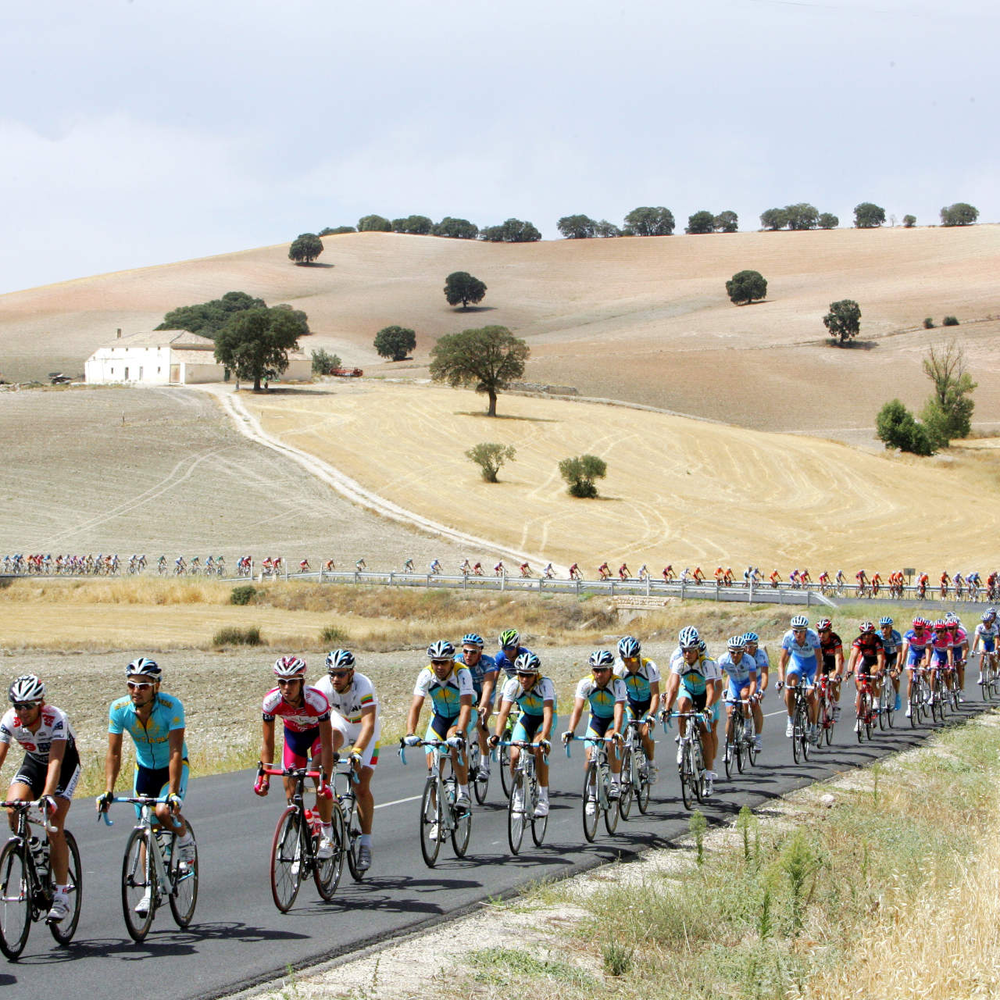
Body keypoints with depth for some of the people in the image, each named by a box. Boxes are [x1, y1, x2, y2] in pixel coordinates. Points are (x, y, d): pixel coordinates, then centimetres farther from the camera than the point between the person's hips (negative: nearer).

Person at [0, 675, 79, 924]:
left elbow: (56, 761, -43)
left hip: (66, 763, -4)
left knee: (54, 827, -19)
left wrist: (47, 795, -57)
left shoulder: (56, 719, -33)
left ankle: (61, 896, -12)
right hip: (34, 762, 4)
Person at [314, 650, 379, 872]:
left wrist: (356, 752, -58)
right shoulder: (323, 686, -25)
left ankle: (366, 843, 3)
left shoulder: (364, 687, -35)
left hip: (365, 730, -2)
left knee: (362, 788, -10)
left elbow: (369, 725, -44)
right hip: (340, 721, 2)